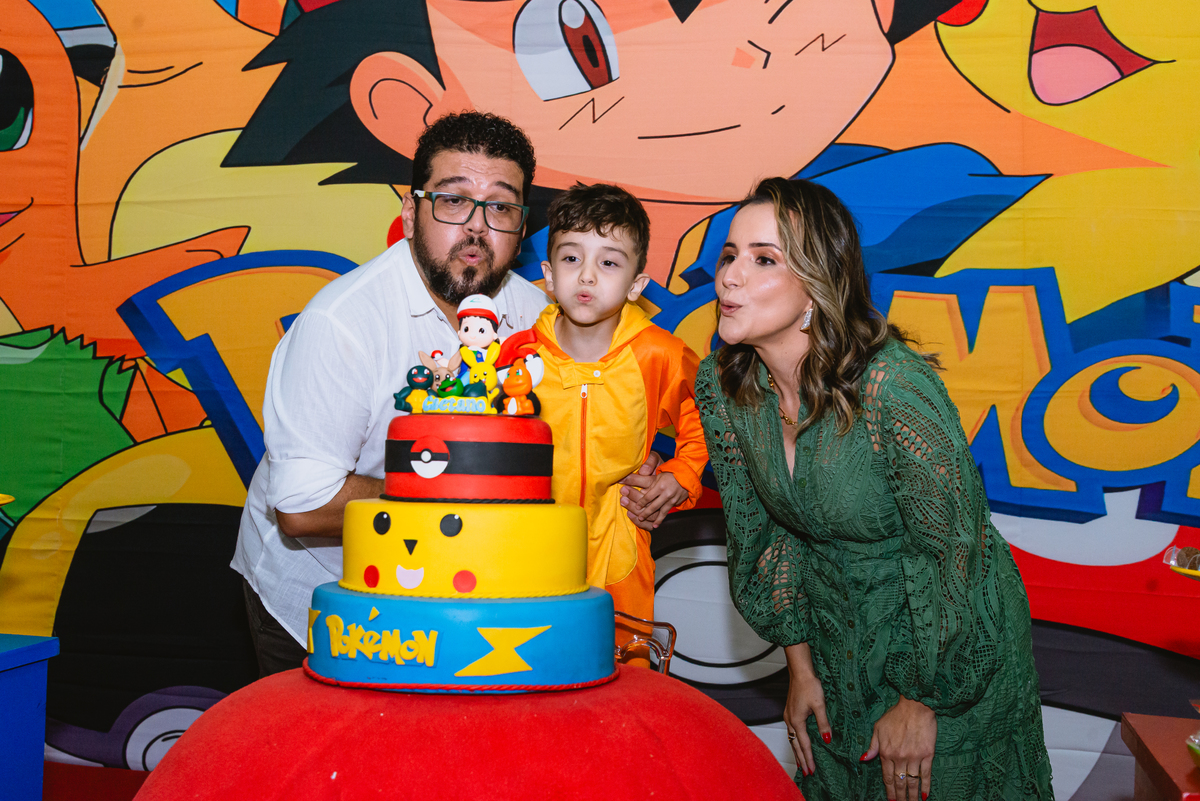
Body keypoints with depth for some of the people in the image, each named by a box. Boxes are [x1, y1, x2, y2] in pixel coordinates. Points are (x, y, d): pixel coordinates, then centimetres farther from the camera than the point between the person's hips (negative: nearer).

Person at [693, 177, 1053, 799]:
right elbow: (759, 532, 0)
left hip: (955, 650, -5)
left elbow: (954, 551, -22)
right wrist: (799, 665, 4)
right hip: (838, 644, 5)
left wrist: (920, 702, -13)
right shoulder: (720, 385, -12)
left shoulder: (892, 387, -31)